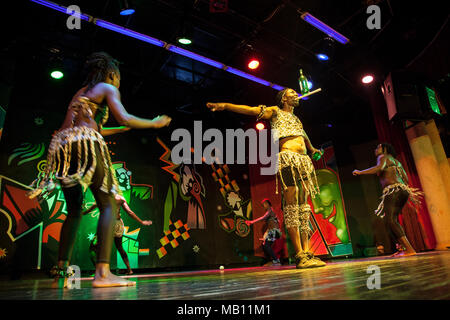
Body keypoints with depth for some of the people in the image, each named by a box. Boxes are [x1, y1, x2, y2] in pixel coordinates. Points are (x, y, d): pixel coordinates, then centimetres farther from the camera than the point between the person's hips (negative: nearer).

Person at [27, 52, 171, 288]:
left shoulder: (81, 92, 31)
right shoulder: (108, 88, 8)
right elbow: (123, 119, -7)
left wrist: (122, 129, 44)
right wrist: (154, 123, 6)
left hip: (61, 145, 8)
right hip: (85, 145, -8)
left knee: (74, 211, 13)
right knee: (109, 205, -9)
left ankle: (61, 273, 10)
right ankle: (102, 272, -20)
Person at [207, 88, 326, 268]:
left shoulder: (296, 118, 31)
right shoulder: (275, 112, 11)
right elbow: (250, 110, -1)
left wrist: (312, 149, 64)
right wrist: (225, 106, -14)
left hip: (304, 160, 8)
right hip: (287, 158, -8)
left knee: (303, 205, 1)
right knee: (291, 204, -14)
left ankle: (306, 252, 1)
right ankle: (299, 256, -15)